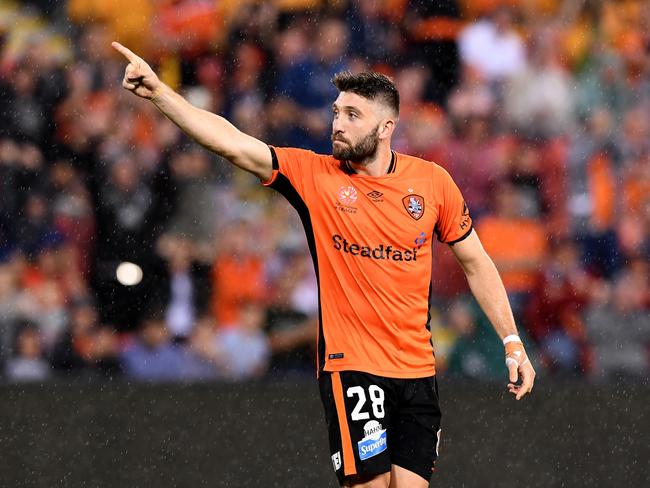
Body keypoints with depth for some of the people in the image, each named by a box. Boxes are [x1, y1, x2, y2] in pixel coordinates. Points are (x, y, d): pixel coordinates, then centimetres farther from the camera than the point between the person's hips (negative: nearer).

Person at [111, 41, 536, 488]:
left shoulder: (432, 181, 3)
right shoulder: (313, 174, -2)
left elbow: (475, 262, 13)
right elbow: (230, 141, -12)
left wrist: (512, 342, 11)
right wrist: (158, 92, -23)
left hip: (417, 368, 2)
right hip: (350, 367, -2)